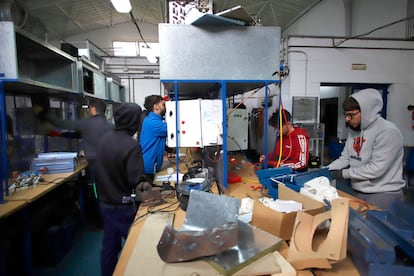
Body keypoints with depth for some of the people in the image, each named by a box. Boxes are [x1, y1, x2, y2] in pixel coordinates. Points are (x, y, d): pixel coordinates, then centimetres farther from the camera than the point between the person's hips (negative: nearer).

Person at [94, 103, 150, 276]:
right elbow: (137, 183, -25)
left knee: (109, 246, 20)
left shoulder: (104, 139, -2)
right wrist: (145, 186, -6)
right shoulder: (132, 146, -23)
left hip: (105, 203, 6)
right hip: (124, 207, -6)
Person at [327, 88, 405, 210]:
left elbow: (376, 169, -24)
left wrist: (344, 173, -18)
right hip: (357, 192, 7)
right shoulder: (353, 129, 5)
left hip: (383, 196, -7)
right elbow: (345, 158, 7)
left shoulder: (387, 132, -19)